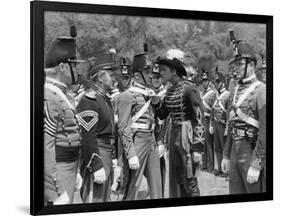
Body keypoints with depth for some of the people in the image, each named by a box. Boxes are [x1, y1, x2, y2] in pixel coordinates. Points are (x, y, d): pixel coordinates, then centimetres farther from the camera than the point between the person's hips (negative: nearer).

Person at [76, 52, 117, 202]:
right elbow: (87, 137, -22)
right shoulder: (89, 100, -16)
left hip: (106, 156, 10)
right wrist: (97, 167, -23)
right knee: (95, 200, -8)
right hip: (96, 157, -10)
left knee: (105, 199, 16)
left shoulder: (105, 98, 16)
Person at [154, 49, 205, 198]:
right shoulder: (170, 91, 9)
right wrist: (155, 101, -3)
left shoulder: (189, 89, -14)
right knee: (175, 179, 14)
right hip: (173, 135, 8)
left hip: (187, 137, -8)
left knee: (189, 180, -3)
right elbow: (162, 115, 16)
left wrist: (197, 148, -19)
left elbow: (199, 119, -16)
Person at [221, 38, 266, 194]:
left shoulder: (262, 91, -13)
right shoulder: (235, 92, 13)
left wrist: (255, 166, -20)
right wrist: (226, 156, 16)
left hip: (253, 153, -7)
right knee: (235, 197, 12)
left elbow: (265, 132, -18)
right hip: (235, 152, 7)